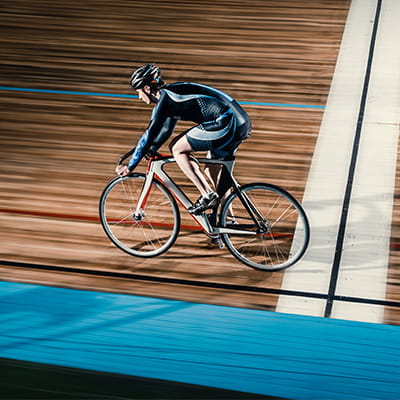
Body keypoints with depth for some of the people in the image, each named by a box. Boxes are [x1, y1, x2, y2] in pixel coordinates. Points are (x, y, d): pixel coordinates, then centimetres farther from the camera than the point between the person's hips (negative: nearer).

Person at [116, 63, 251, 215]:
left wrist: (130, 165, -1)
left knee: (178, 150, -3)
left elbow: (150, 134, -7)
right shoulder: (172, 93, 21)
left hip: (226, 123, -10)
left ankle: (207, 196, -5)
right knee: (215, 175, 21)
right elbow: (165, 129, 34)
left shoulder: (166, 98, -7)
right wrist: (150, 150, 40)